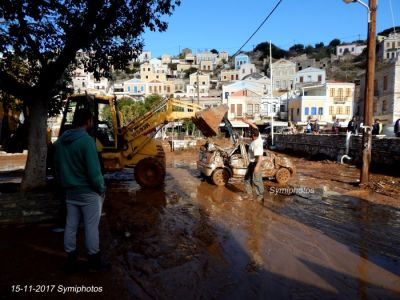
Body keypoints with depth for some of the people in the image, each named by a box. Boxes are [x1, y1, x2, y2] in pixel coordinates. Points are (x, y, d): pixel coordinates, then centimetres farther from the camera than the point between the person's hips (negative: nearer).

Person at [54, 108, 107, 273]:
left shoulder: (61, 140, 4)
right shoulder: (86, 140, -21)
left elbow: (58, 166, 13)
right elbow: (94, 171, -23)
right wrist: (101, 189, -9)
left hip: (70, 191, 7)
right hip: (88, 192, -7)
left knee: (70, 226, 14)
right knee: (91, 227, 4)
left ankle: (71, 261, 25)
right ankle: (94, 261, 17)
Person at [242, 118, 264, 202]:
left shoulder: (257, 144, -29)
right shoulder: (258, 136, -3)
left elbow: (260, 156, -32)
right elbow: (255, 127, 12)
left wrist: (257, 166, -35)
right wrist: (248, 122, 7)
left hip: (256, 163, -10)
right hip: (251, 163, 10)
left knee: (257, 180, 1)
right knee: (247, 178, 16)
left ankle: (261, 196, 15)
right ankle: (249, 193, 28)